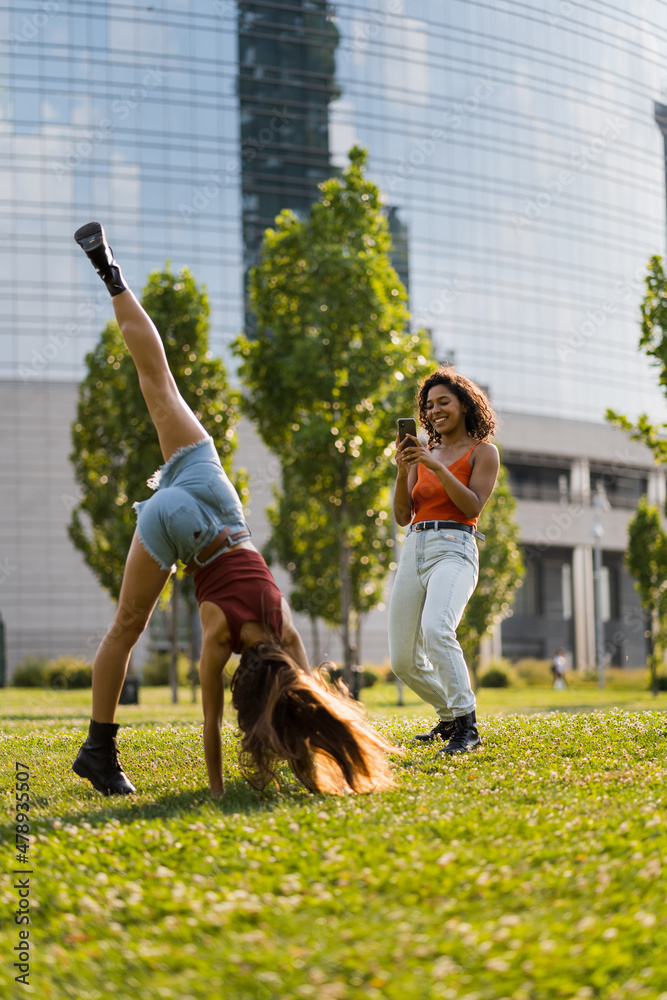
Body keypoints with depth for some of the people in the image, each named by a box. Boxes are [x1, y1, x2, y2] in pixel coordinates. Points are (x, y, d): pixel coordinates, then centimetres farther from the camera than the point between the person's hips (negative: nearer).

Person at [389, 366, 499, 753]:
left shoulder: (483, 451, 6)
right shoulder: (424, 453, 19)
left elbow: (473, 506, -7)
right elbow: (403, 515, 13)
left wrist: (438, 467, -14)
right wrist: (403, 471, -2)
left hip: (454, 549, -6)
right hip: (414, 550, 6)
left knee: (436, 628, -34)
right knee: (403, 661, 4)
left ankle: (466, 726, -29)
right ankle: (450, 714, 28)